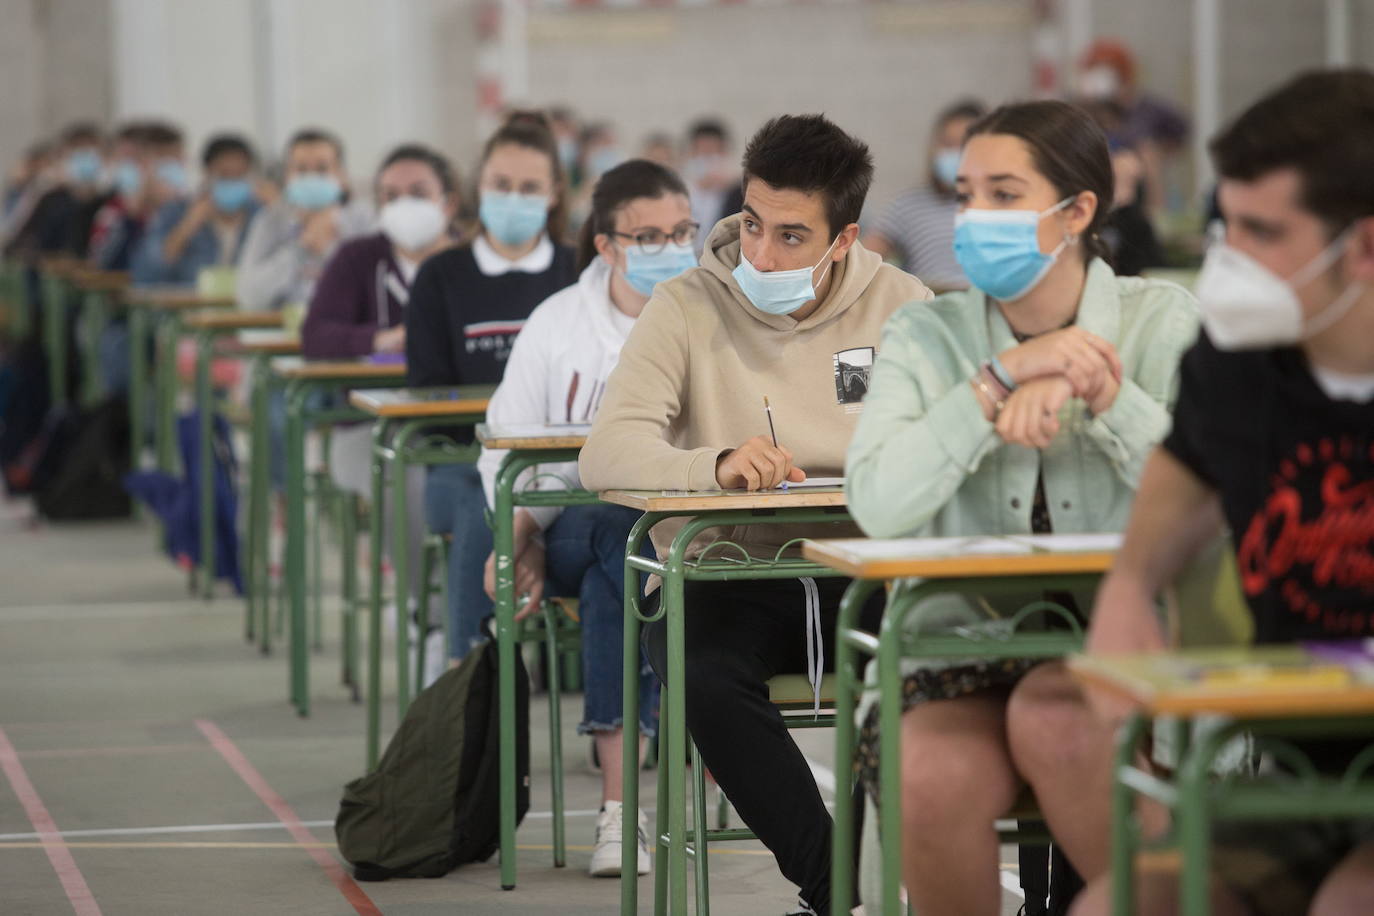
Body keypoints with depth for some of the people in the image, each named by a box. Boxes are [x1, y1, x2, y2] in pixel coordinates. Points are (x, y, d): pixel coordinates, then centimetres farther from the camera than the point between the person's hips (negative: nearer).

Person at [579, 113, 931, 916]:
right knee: (703, 671, -34)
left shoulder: (900, 305, 5)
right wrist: (717, 464, -33)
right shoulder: (688, 309, -2)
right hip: (725, 572, -1)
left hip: (862, 571, 1)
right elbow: (607, 454, -14)